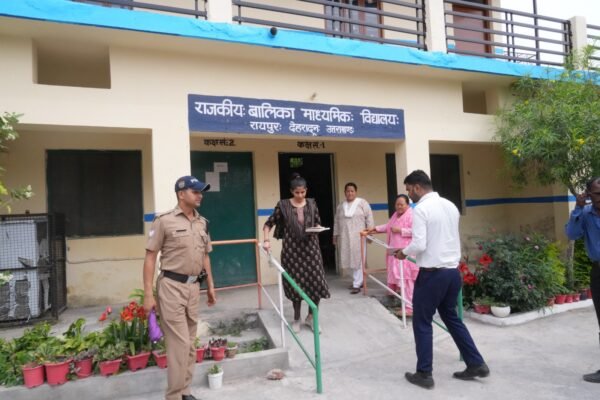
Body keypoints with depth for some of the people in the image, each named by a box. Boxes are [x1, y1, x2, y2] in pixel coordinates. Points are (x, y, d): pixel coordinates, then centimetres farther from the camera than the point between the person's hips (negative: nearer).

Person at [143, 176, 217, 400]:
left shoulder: (203, 223, 9)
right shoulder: (164, 221, -9)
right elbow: (150, 257, -9)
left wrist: (210, 286, 16)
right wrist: (148, 294, -13)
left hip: (193, 287, 7)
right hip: (171, 287, -6)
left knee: (190, 343, 14)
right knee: (179, 343, -4)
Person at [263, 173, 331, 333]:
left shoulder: (312, 203, 3)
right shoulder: (283, 205, -6)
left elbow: (318, 223, 13)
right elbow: (268, 224, -1)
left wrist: (317, 228, -9)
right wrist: (266, 240, -15)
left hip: (311, 248, 2)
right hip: (292, 249, -2)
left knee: (316, 283, -1)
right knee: (296, 283, 6)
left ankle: (310, 317, 21)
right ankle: (296, 319, 26)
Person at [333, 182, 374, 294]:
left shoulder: (362, 203, 0)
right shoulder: (340, 206, 14)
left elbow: (369, 217, -3)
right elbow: (336, 222, 16)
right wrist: (335, 236, 14)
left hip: (358, 236, -4)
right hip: (345, 237, 5)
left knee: (358, 259, -5)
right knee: (350, 259, 6)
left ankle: (357, 284, -1)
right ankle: (358, 280, 21)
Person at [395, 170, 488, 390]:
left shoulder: (421, 209, -14)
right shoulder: (450, 206, 10)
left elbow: (419, 245, -20)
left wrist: (404, 252, -2)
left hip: (433, 273, -8)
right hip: (453, 271, 8)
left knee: (422, 323, 6)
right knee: (451, 317, 23)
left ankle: (424, 374, 15)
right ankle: (476, 364, 26)